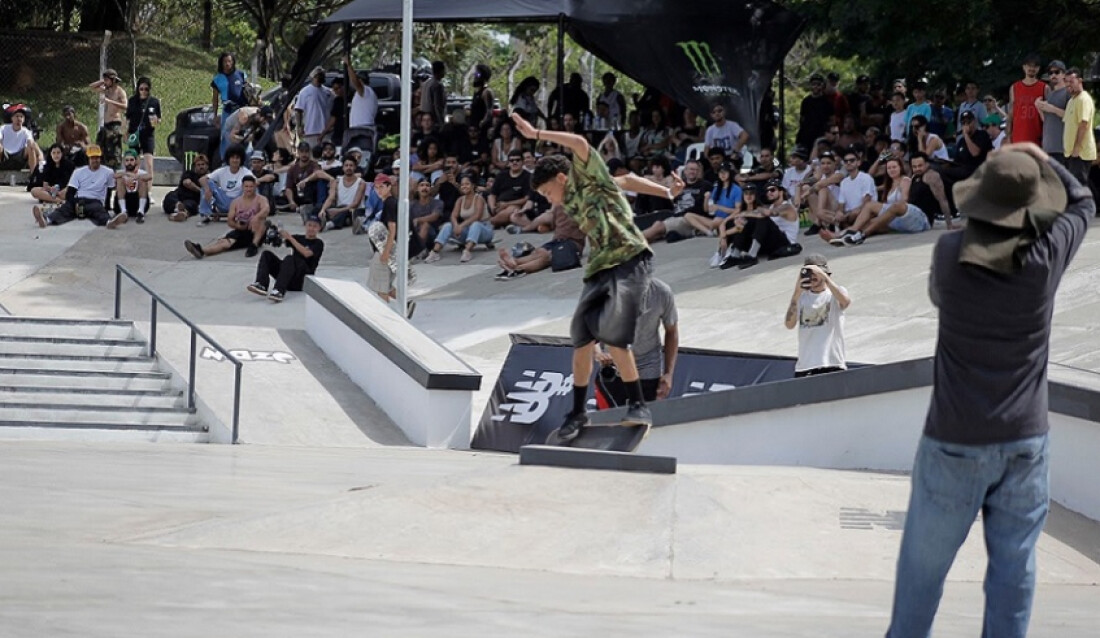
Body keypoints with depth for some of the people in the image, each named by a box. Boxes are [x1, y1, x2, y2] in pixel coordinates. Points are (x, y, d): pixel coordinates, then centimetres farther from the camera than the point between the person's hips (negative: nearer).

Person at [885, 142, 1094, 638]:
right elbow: (1083, 203, 10)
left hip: (955, 444, -1)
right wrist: (1043, 160, 23)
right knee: (1014, 568, 7)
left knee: (923, 565, 11)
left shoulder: (951, 253, -11)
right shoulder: (1046, 255, -10)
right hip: (1025, 440, 1)